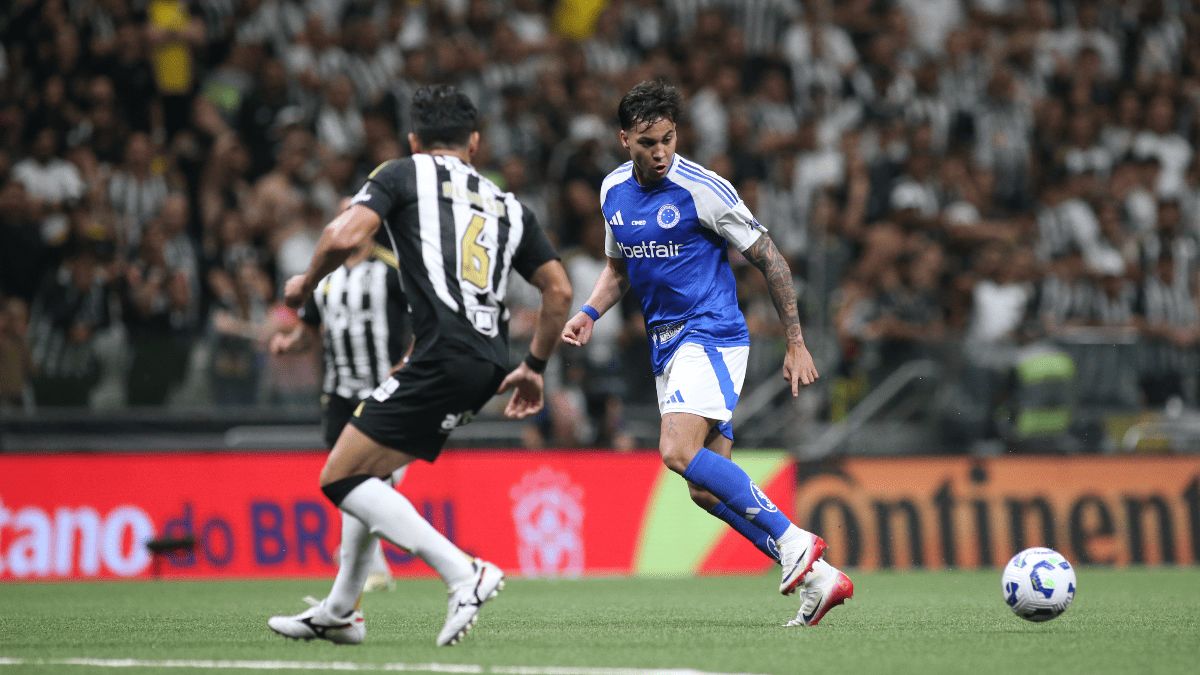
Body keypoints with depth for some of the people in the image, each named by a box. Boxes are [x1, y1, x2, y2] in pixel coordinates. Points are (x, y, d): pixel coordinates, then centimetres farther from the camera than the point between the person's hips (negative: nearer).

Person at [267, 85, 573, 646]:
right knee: (365, 468, 23)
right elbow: (559, 290, 19)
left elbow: (344, 236, -9)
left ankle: (465, 574, -16)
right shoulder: (507, 205, 23)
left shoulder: (403, 174, 7)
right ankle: (339, 613, 27)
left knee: (341, 479, -4)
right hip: (489, 362, 8)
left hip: (441, 357, -7)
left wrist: (306, 283, 10)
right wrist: (534, 367, 28)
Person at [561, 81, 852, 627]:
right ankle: (819, 578, 5)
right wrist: (589, 313, 5)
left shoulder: (701, 189, -12)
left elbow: (768, 259, -6)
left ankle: (792, 539, -21)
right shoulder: (614, 191, 8)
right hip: (666, 346, 7)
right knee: (706, 489, 1)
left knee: (679, 453, -27)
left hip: (711, 334, -7)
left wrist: (796, 344, -6)